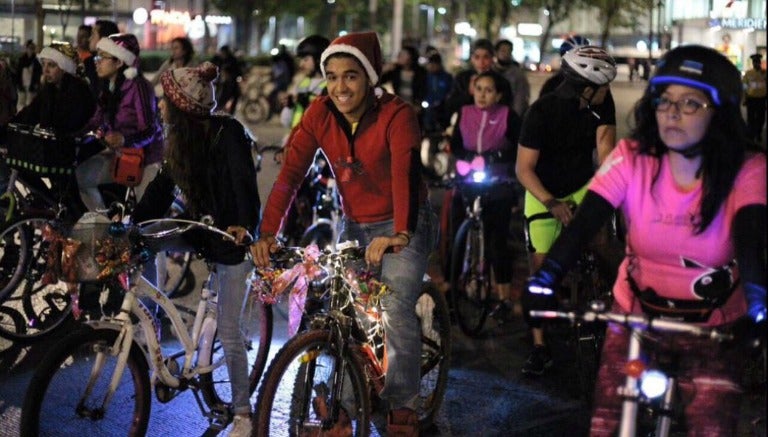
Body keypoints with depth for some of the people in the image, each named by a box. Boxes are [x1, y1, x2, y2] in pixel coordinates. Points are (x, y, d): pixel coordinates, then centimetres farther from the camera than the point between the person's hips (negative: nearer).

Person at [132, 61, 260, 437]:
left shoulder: (227, 132, -18)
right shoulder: (180, 139, 3)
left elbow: (244, 181, -28)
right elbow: (162, 187, 3)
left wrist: (243, 226, -41)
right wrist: (132, 221, -9)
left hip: (232, 237, -7)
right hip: (199, 230, 7)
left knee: (227, 331, -5)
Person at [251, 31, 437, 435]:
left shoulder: (396, 115, -21)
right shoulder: (319, 115, -9)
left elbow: (405, 174, -36)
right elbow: (290, 174, -17)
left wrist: (400, 234, -52)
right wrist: (267, 233, -30)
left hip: (402, 227, -5)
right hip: (354, 226, 5)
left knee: (395, 308, -22)